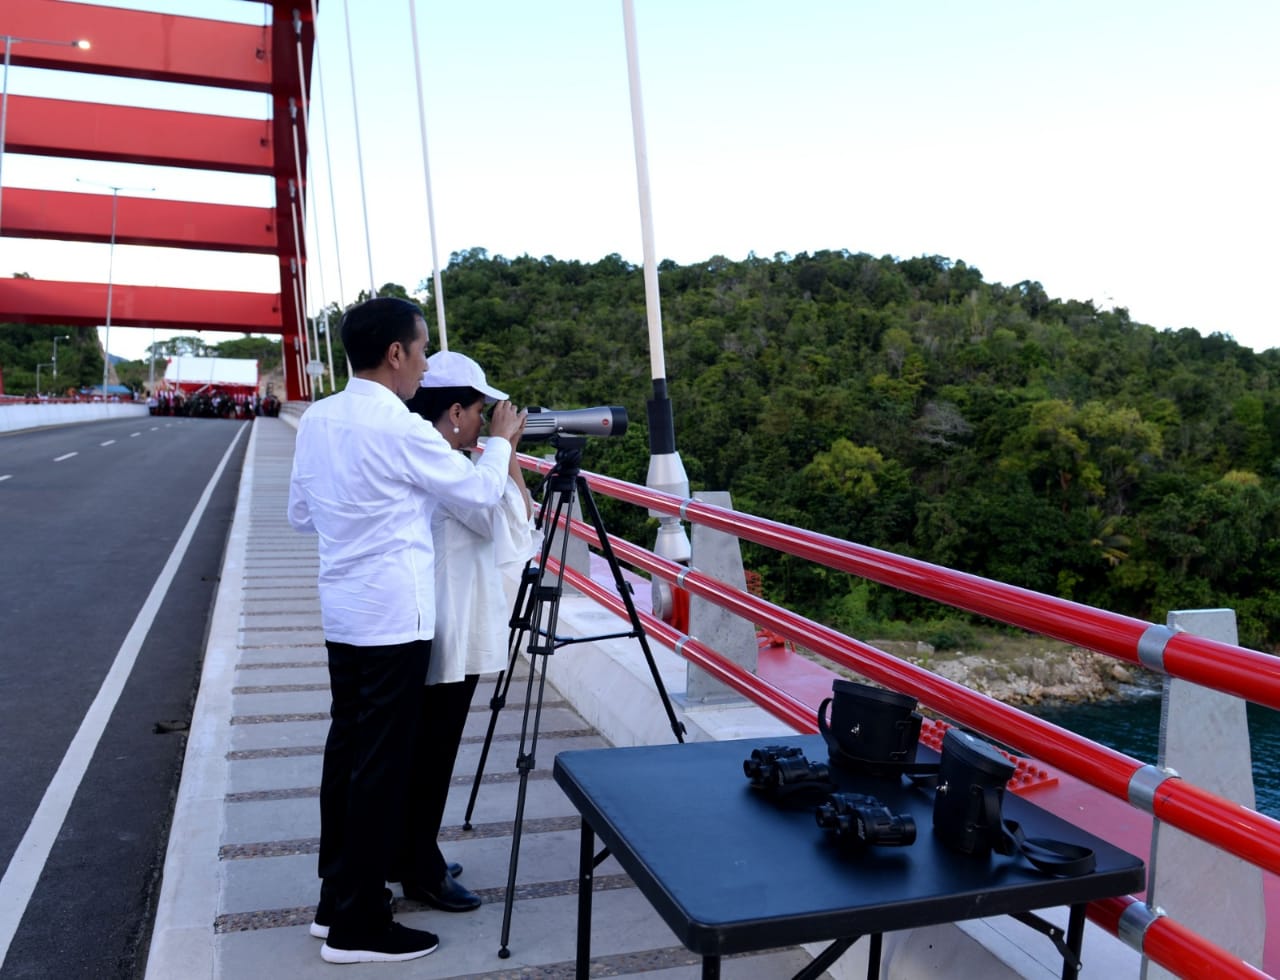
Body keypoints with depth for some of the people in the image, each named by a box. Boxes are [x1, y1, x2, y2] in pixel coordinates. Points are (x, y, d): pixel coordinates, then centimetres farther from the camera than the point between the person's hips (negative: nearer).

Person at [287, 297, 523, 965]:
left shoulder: (317, 418, 7)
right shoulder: (400, 429, -17)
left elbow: (300, 515, 15)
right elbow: (480, 492, -7)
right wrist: (501, 441, 11)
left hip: (342, 612, 8)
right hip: (393, 617, -8)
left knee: (346, 749, 15)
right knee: (381, 766, 0)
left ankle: (336, 898, 26)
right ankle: (356, 927, 9)